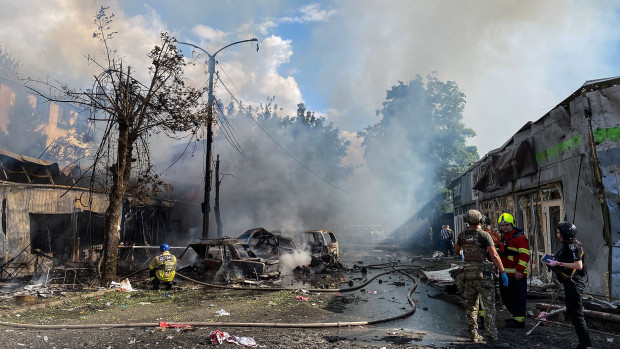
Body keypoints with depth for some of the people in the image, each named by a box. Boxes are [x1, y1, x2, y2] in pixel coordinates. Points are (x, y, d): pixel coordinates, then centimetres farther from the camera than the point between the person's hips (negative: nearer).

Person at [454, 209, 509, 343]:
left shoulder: (462, 235, 3)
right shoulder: (484, 235, -11)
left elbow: (457, 251, 21)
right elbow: (494, 255, -16)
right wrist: (503, 272, -10)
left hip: (468, 273, 4)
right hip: (483, 274, -4)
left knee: (471, 305, 11)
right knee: (489, 305, 3)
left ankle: (473, 334, 16)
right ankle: (490, 334, 2)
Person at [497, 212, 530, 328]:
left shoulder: (520, 238, -11)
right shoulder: (502, 238, 16)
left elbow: (525, 255, -17)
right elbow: (499, 254, 27)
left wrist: (519, 270, -22)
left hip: (517, 274, -9)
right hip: (505, 274, 9)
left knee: (518, 297, -2)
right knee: (506, 296, 16)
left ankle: (519, 320, 4)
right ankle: (514, 315, 31)